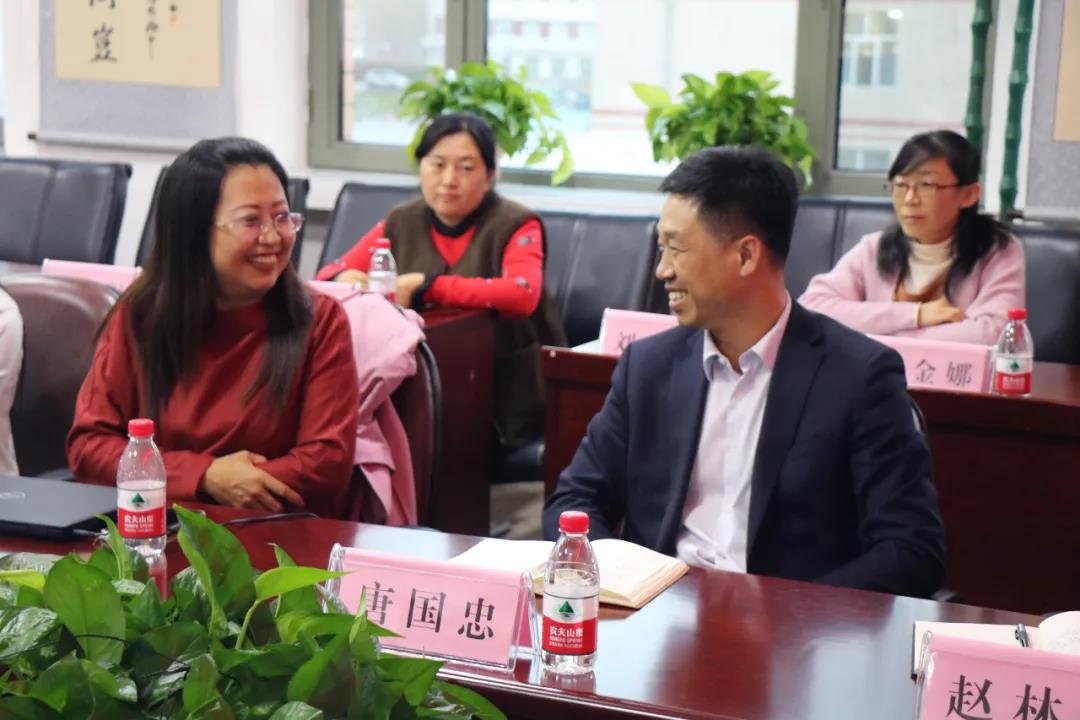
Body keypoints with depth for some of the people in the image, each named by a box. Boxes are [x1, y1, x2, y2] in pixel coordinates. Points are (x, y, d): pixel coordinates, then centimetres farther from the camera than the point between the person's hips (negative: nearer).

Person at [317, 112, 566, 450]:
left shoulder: (515, 225, -6)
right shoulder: (402, 223, 7)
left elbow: (523, 295, -25)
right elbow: (329, 273, 9)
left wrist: (423, 286, -25)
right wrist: (344, 280, -17)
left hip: (503, 396, -4)